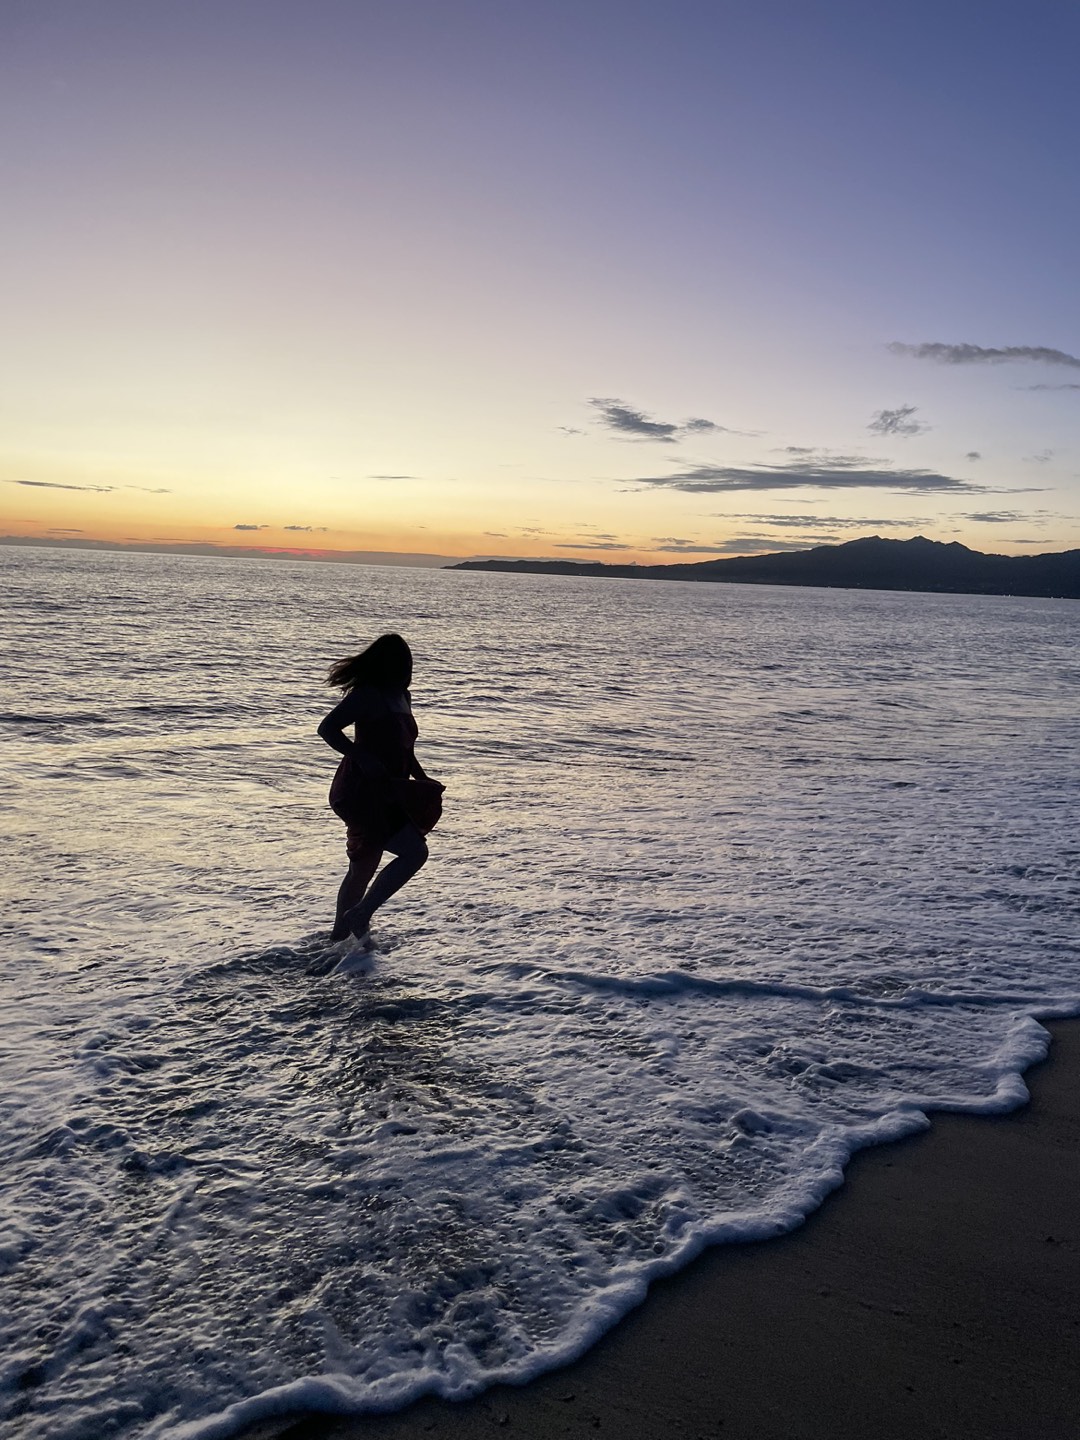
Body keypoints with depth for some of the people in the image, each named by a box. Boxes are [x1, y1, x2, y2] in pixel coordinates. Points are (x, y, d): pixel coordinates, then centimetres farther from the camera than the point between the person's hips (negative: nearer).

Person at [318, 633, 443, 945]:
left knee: (363, 869, 17)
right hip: (362, 792, -9)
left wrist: (422, 777, 16)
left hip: (387, 793, 9)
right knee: (415, 851, -17)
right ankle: (359, 915, -8)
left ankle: (339, 937, 30)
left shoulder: (401, 697, 15)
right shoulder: (367, 695, -13)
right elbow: (327, 728, -17)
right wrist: (362, 757, -27)